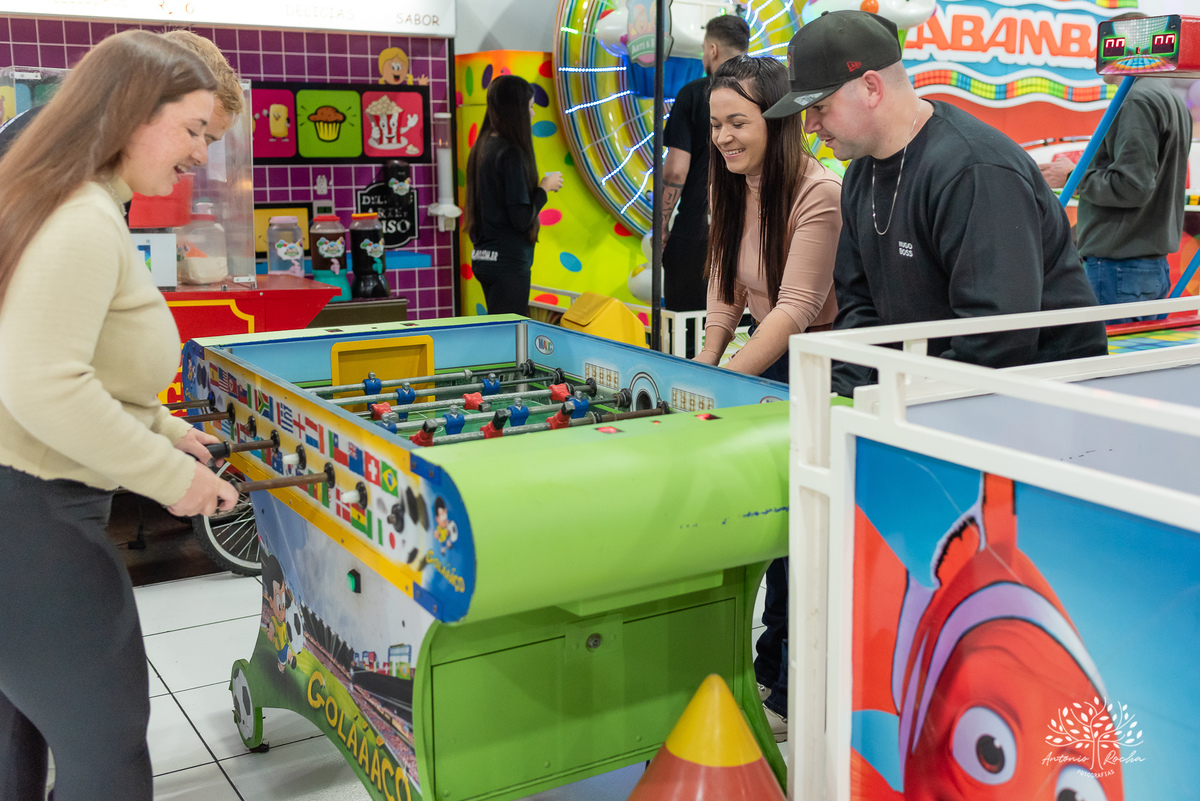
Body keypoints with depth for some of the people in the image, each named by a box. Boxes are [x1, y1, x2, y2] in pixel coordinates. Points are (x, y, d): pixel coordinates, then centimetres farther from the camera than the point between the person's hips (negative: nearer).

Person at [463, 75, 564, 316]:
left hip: (482, 257, 9)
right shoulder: (511, 153, -16)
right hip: (509, 260, -9)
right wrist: (544, 188, -6)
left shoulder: (482, 147, 10)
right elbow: (521, 219, -19)